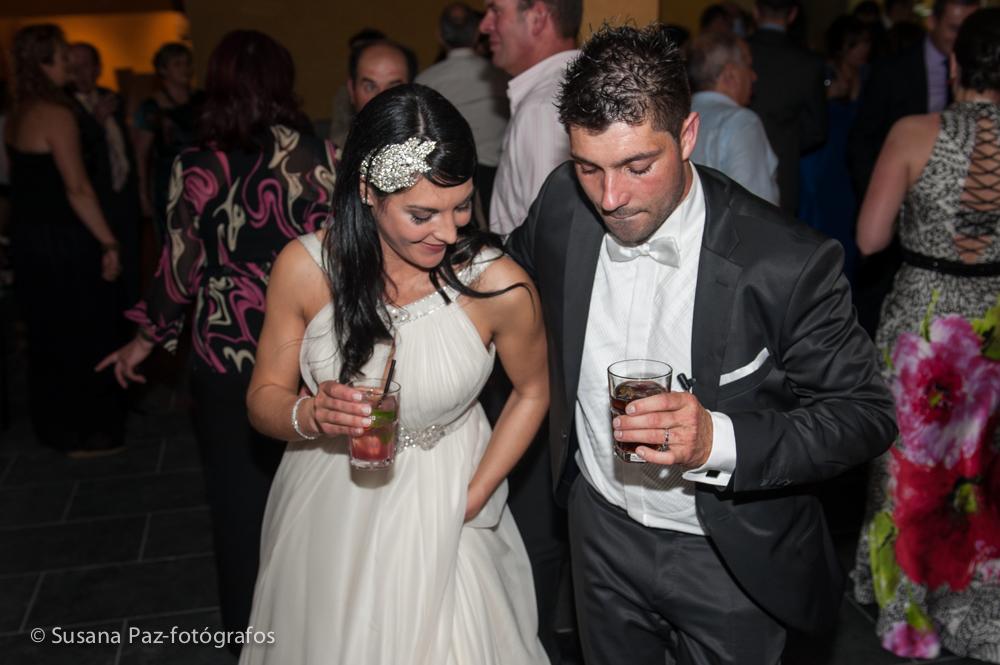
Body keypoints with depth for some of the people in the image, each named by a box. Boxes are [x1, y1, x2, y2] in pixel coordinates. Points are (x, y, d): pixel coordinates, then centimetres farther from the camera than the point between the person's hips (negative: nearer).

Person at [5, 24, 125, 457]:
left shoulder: (17, 114, 10)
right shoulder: (56, 113, -17)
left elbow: (30, 180, 12)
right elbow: (77, 189, -21)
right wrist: (109, 244, -18)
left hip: (29, 238, 9)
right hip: (63, 242, -9)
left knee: (46, 335, 17)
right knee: (88, 335, 3)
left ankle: (50, 425, 29)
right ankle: (85, 433, 12)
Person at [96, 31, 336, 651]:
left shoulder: (196, 165, -9)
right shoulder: (320, 156, -8)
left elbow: (182, 266, -5)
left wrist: (148, 338, 10)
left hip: (224, 359, -1)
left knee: (241, 497, 17)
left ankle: (251, 634, 34)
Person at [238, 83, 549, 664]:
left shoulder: (498, 285, -21)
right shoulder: (306, 268, -16)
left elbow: (533, 391, -3)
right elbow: (265, 397, -5)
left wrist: (472, 500, -7)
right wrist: (309, 415, -27)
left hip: (437, 512, -1)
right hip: (327, 513, 2)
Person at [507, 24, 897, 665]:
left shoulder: (789, 262, -27)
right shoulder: (561, 204, -14)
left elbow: (867, 413, -18)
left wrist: (721, 440, -33)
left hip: (728, 560, -3)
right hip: (600, 527, 4)